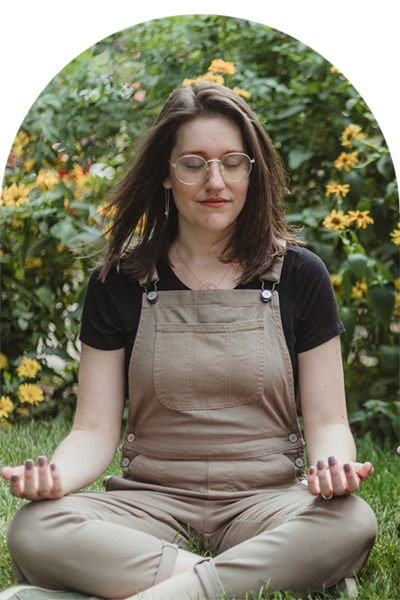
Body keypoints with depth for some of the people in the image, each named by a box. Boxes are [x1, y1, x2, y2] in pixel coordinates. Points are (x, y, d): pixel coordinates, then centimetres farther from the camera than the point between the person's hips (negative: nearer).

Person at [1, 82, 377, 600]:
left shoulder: (299, 276, 5)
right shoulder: (118, 283, 5)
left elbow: (326, 420, 6)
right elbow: (95, 429, 4)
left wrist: (335, 465, -19)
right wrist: (56, 474, -20)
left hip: (268, 498, 0)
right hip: (149, 498, 1)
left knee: (351, 523, -33)